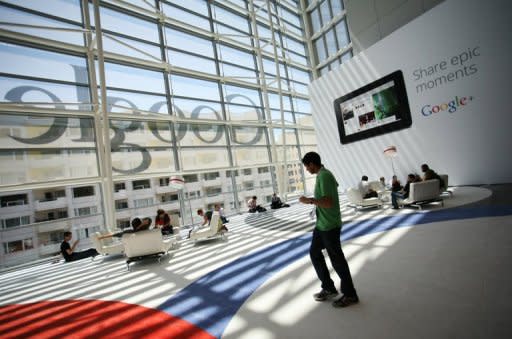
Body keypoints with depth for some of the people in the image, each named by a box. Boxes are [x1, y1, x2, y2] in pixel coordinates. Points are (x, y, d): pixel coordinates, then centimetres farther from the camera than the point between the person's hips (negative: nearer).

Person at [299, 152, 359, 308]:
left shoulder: (324, 176, -21)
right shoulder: (324, 174, 9)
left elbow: (328, 202, -28)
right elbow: (335, 184, 27)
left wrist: (309, 200, -20)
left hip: (329, 226, -10)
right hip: (321, 224, 10)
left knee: (336, 259, 4)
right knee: (314, 252, 15)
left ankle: (350, 294, 23)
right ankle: (328, 288, 28)